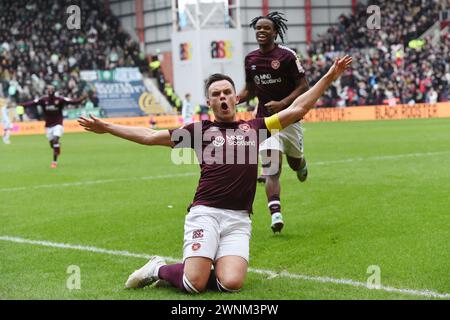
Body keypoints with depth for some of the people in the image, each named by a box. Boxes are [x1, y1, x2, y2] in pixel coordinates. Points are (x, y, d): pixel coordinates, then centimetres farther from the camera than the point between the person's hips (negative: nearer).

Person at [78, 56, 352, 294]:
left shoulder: (253, 128, 18)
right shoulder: (200, 130, 13)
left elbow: (297, 109, 16)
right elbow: (150, 136, 14)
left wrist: (328, 78, 11)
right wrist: (106, 127, 12)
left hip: (238, 219, 2)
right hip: (205, 213, -2)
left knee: (231, 283, -19)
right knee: (195, 283, -17)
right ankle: (159, 269, 16)